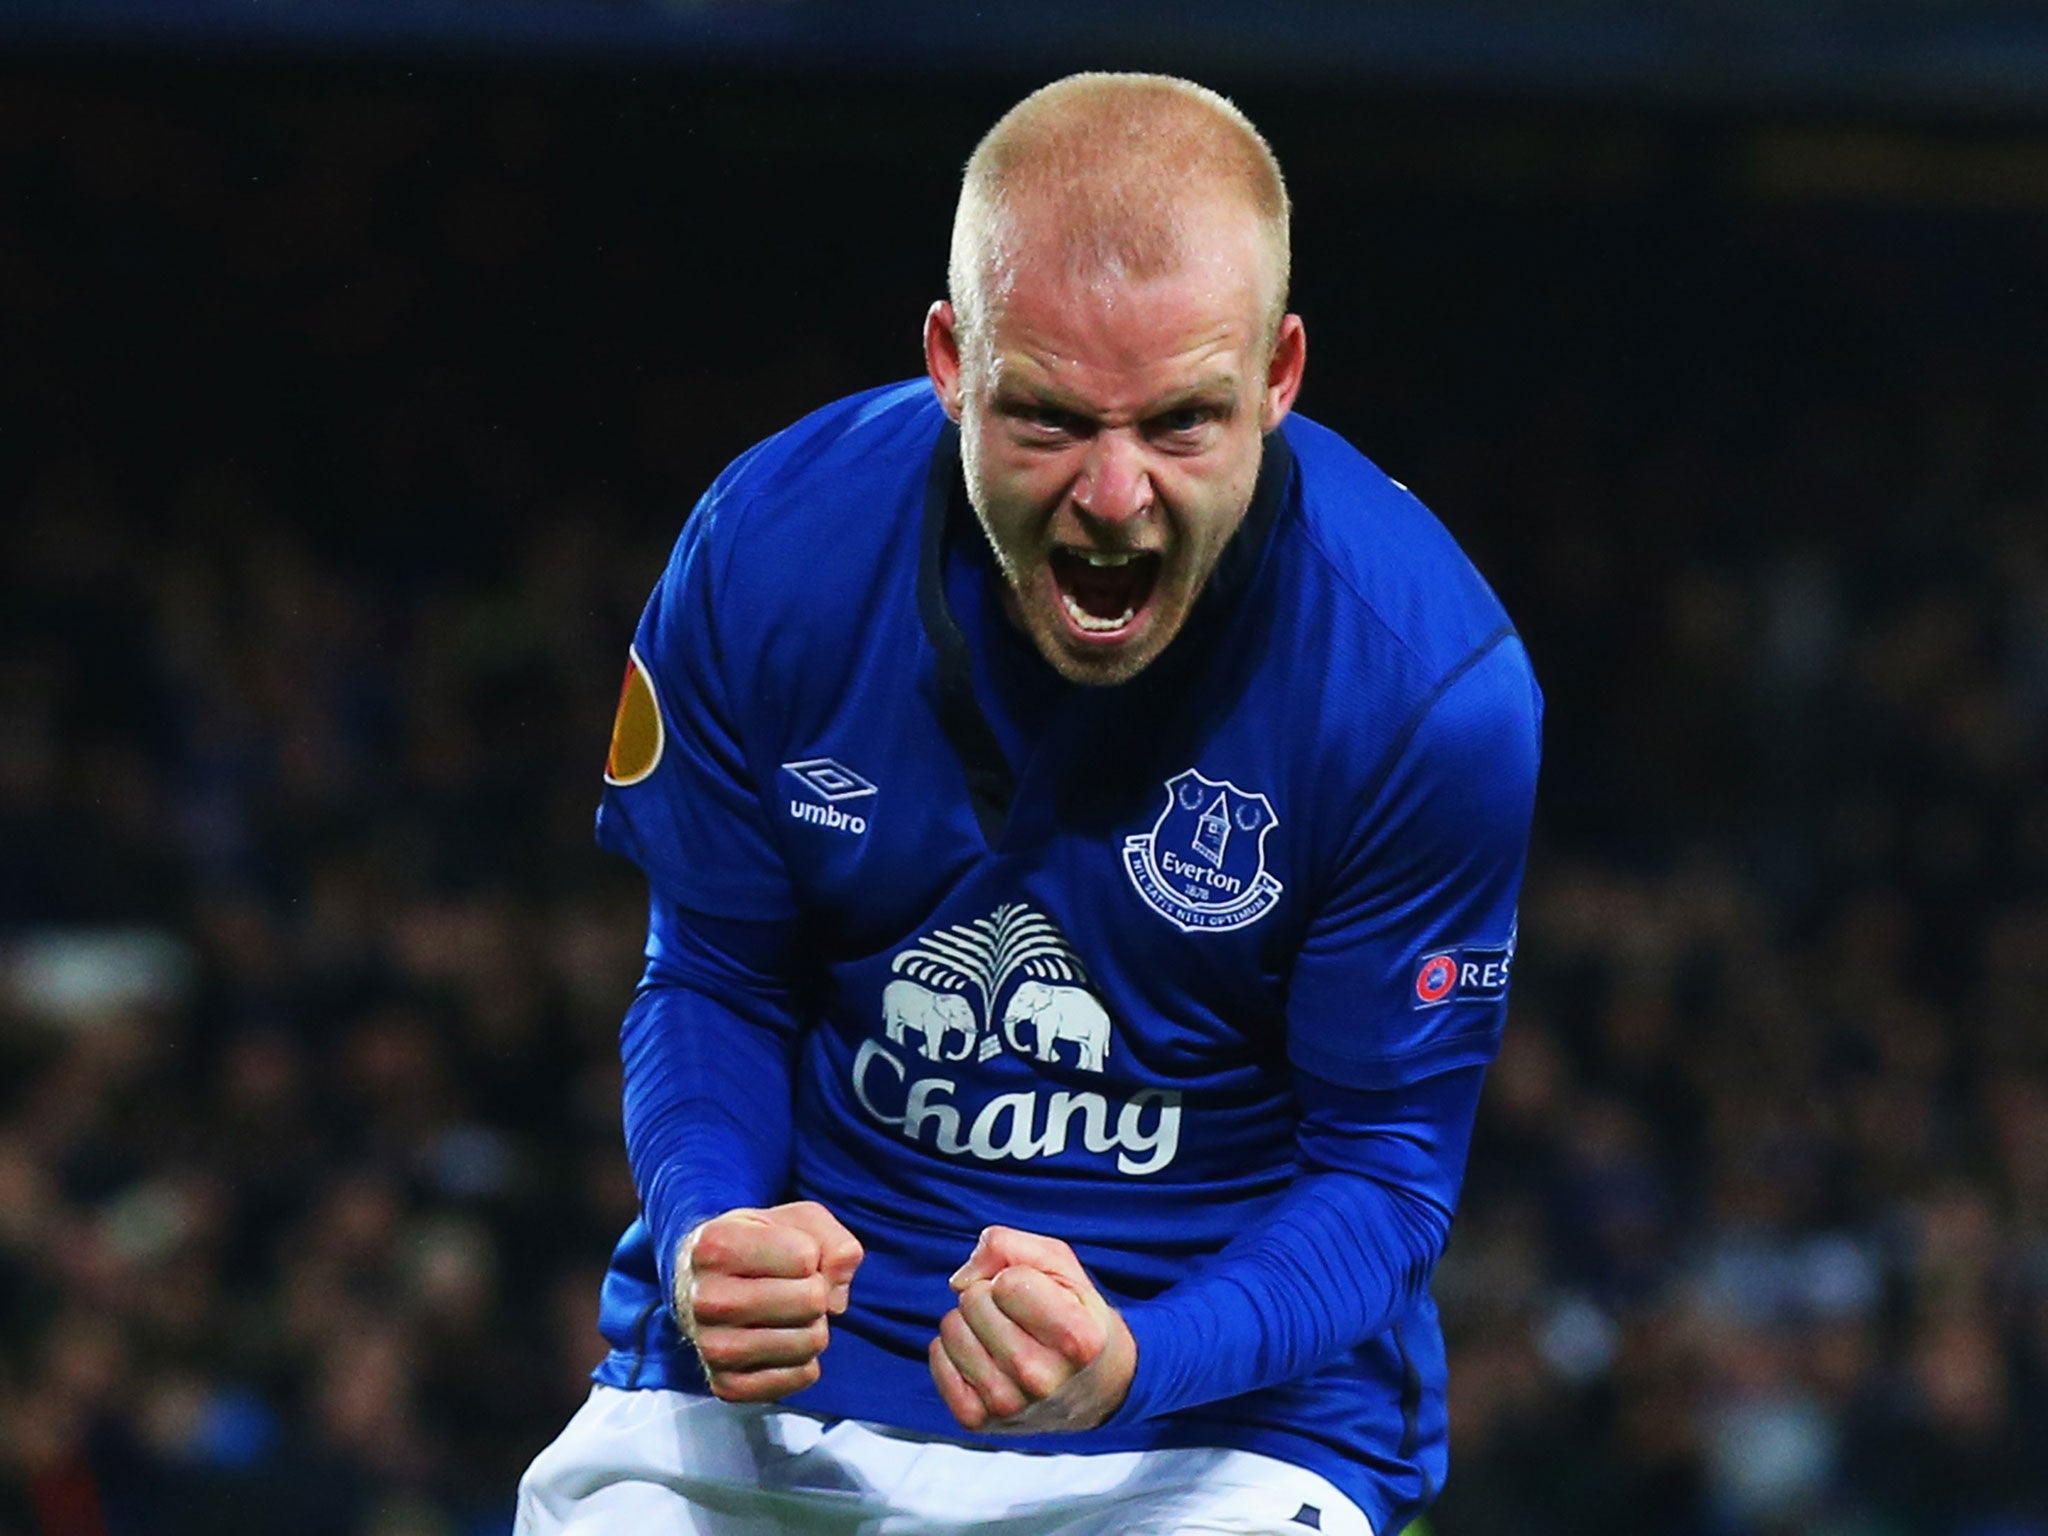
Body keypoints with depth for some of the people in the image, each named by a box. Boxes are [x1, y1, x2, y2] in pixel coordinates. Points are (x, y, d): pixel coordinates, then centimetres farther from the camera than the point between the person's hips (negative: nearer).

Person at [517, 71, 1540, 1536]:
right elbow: (711, 985, 5)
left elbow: (1384, 1161, -8)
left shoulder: (1432, 682, -15)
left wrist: (1133, 1370, -26)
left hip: (1228, 1411, -2)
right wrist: (705, 1237, -16)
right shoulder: (766, 557, -9)